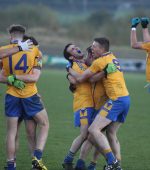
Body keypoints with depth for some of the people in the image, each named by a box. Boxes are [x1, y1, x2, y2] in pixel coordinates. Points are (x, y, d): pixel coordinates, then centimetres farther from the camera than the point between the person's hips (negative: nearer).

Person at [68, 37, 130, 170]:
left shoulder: (100, 61, -8)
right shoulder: (113, 57, 18)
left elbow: (80, 79, -1)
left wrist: (70, 70, 15)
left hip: (116, 99, -9)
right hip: (126, 98, 9)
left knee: (93, 130, -14)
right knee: (112, 135, 13)